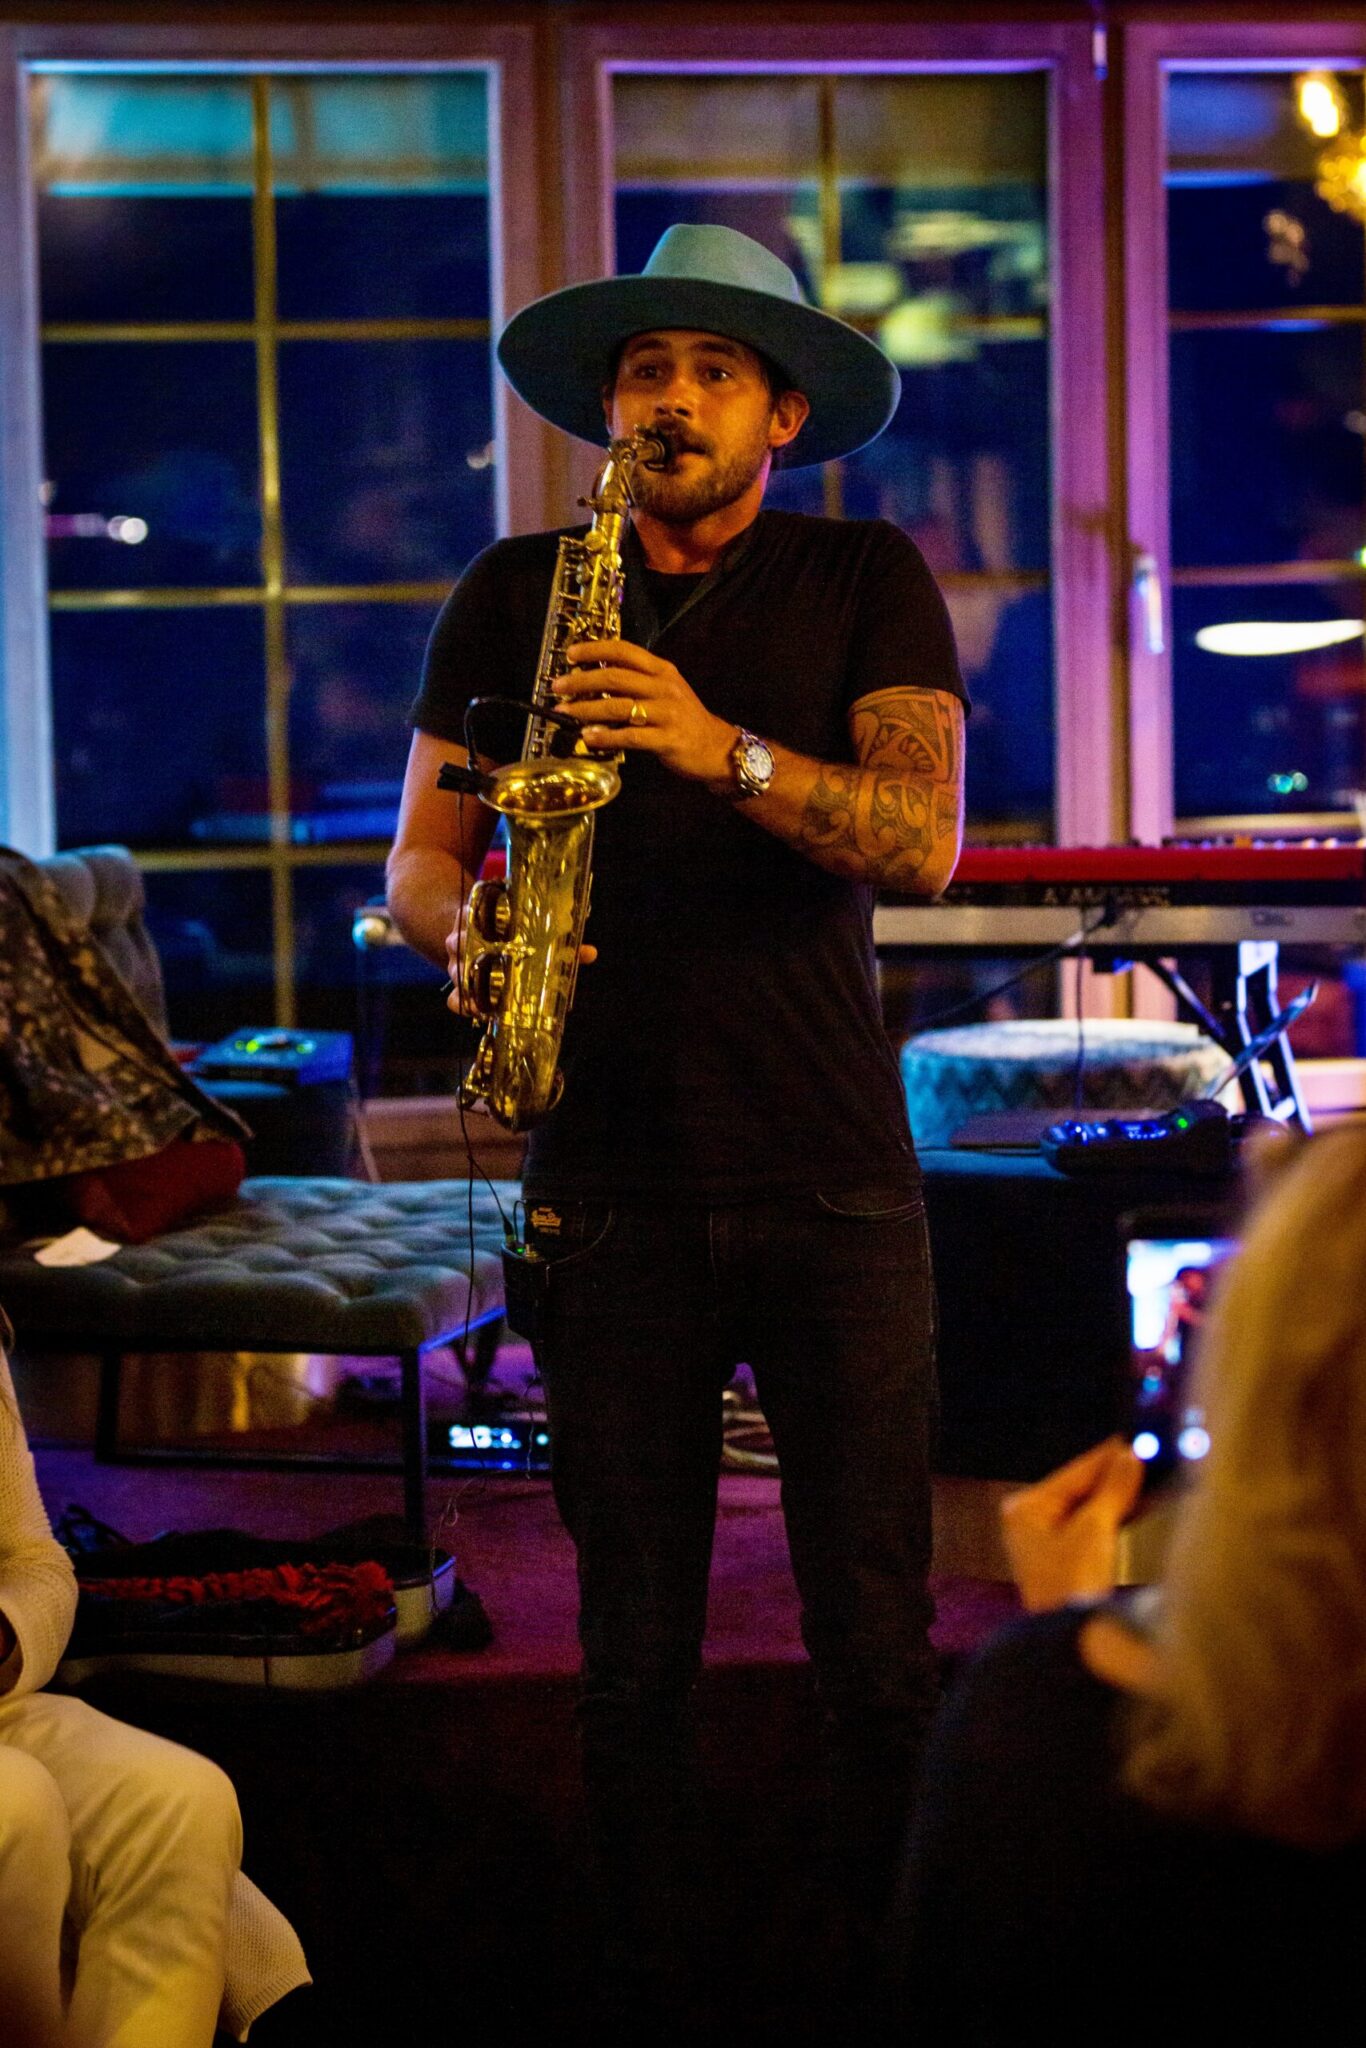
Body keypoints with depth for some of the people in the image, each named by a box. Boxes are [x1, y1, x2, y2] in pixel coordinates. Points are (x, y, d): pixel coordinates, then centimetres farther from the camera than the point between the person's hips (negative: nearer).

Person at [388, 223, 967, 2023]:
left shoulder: (864, 582, 5)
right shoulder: (514, 595, 10)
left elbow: (923, 841, -7)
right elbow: (418, 858, 11)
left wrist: (723, 748, -22)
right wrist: (460, 929, -12)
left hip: (835, 1187, -1)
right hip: (609, 1185, 1)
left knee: (878, 1642, 2)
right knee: (635, 1648, 7)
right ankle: (656, 1983, 20)